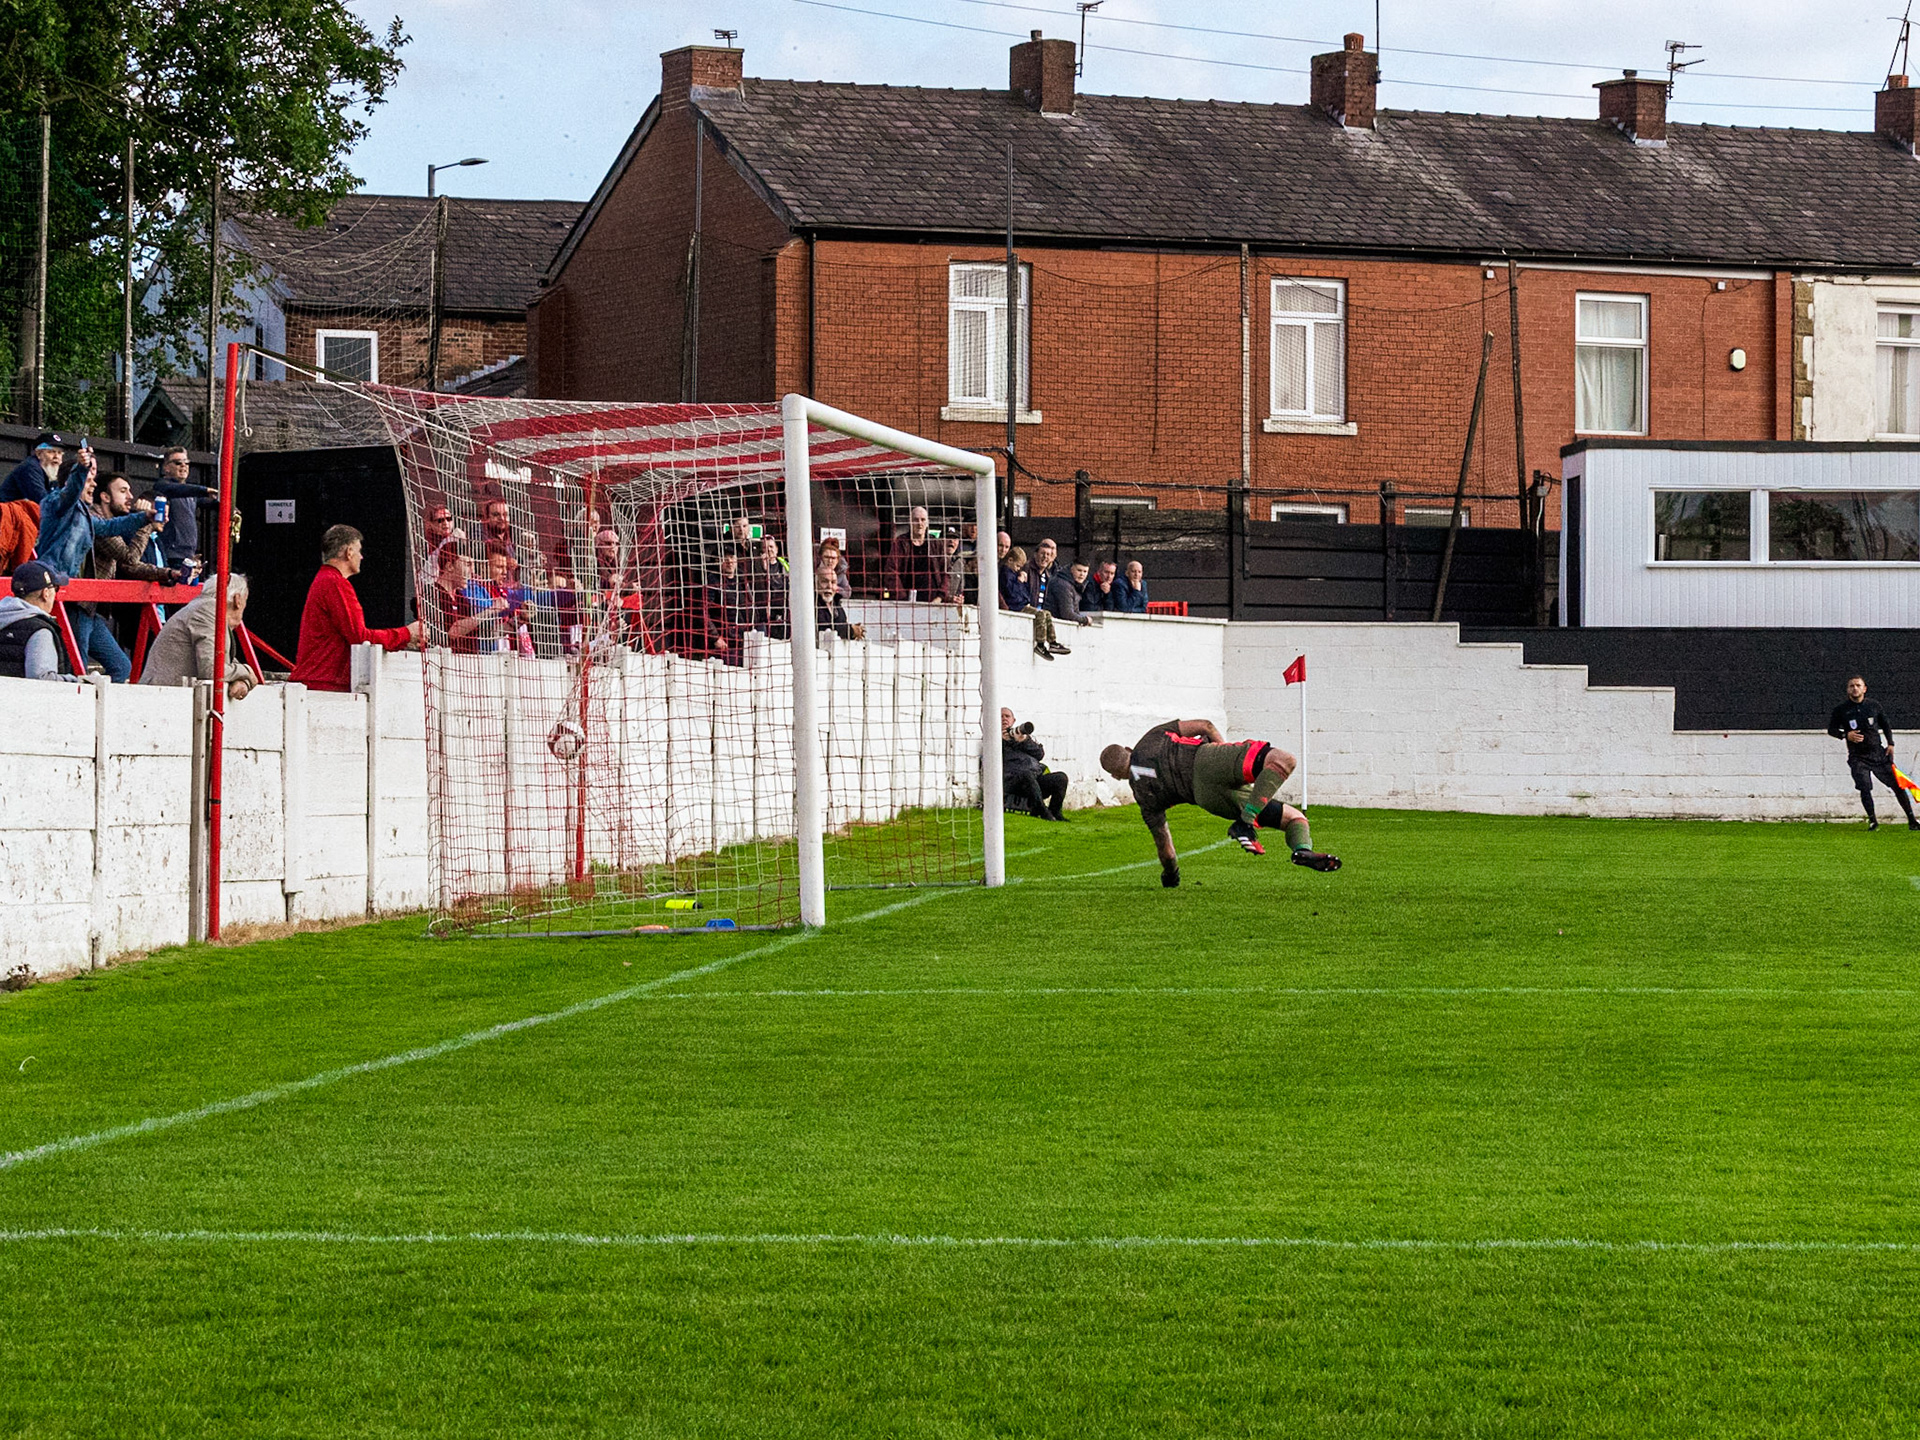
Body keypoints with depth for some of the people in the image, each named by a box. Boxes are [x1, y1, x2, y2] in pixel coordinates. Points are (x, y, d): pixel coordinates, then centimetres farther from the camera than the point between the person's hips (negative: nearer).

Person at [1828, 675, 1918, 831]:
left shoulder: (1874, 705, 5)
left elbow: (1885, 725, 16)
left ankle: (1912, 820, 7)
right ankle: (1872, 821, 3)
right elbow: (1831, 729, 5)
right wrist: (1846, 735, -13)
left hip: (1878, 753, 1)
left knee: (1897, 785, 0)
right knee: (1865, 789, -14)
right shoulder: (1841, 710, 0)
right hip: (1858, 757, -1)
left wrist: (1890, 743, 6)